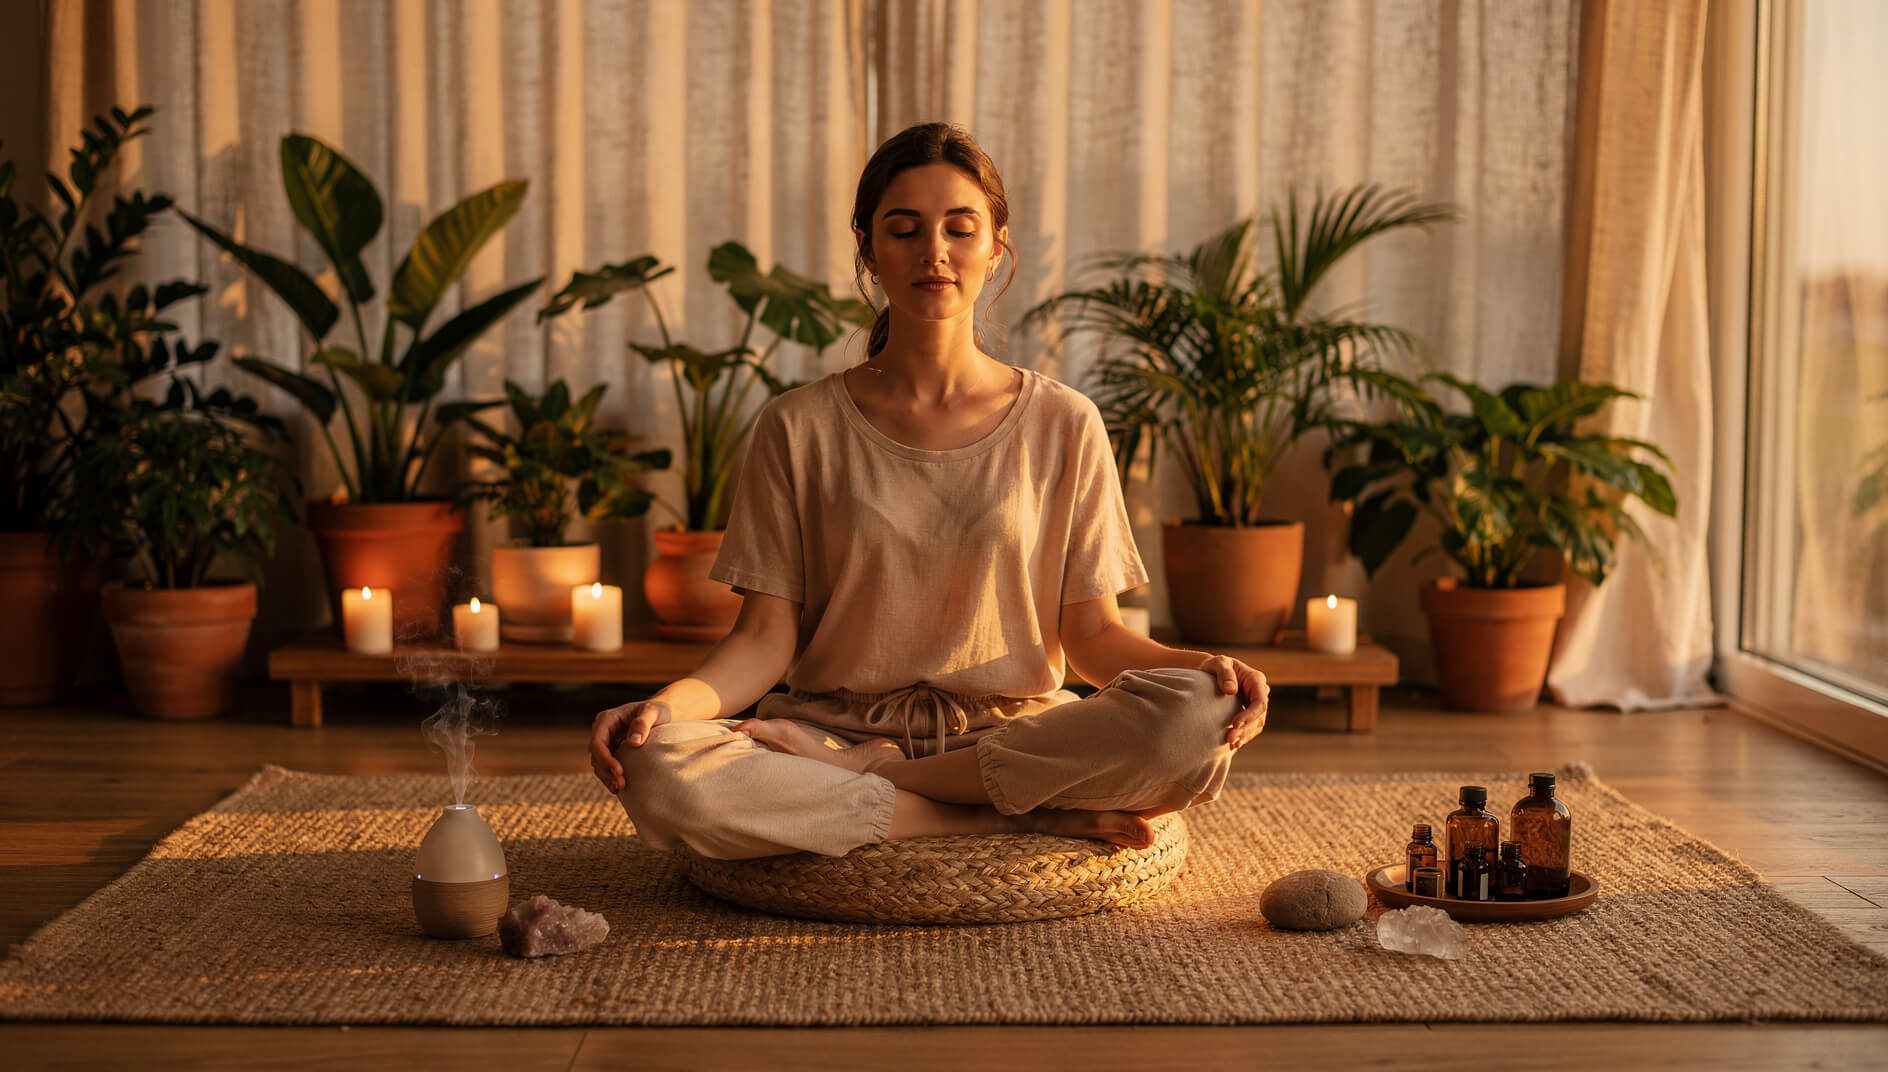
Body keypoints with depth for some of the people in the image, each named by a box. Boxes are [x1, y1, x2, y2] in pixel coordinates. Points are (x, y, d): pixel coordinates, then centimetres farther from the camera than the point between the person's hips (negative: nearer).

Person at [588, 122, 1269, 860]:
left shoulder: (1062, 426, 5)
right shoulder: (799, 429, 4)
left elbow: (1092, 634, 5)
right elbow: (766, 637, 0)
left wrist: (1200, 666, -16)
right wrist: (665, 705, -20)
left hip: (1013, 732, 0)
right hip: (837, 723, 0)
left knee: (1197, 721, -31)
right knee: (661, 775, -32)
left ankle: (869, 774, -15)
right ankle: (1039, 818, -22)